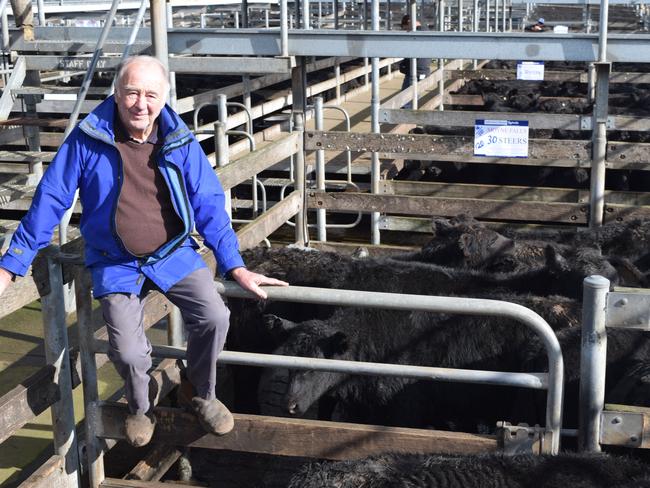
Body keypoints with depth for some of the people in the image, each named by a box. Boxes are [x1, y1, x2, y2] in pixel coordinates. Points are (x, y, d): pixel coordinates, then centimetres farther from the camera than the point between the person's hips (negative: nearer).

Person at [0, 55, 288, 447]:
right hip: (116, 264, -1)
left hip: (173, 253, 2)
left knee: (213, 317, -21)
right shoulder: (88, 140, -10)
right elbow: (50, 202, -4)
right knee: (128, 352, -18)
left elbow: (209, 205, -2)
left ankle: (199, 393, 11)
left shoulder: (180, 142, -5)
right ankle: (140, 408, 19)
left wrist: (235, 267, -10)